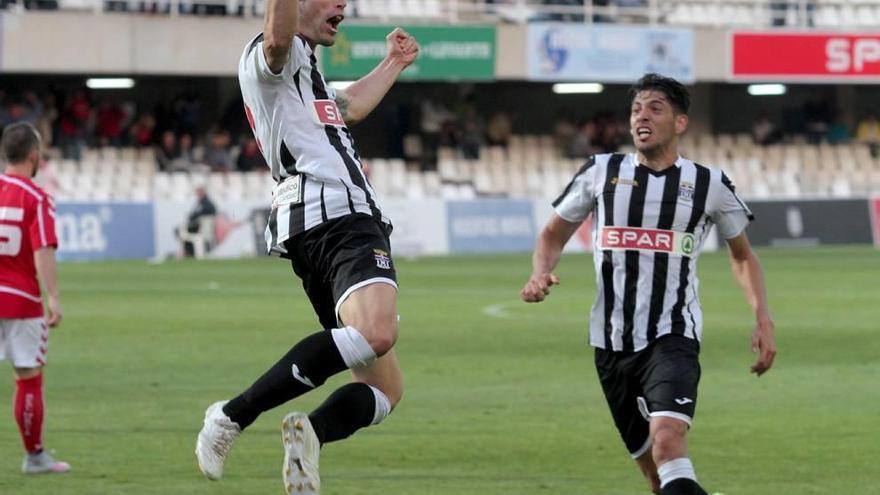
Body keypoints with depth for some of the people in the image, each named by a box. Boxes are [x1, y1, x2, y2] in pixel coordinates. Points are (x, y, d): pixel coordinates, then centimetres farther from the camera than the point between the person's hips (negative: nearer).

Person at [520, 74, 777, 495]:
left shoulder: (709, 184, 3)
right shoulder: (601, 172, 5)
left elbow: (742, 255, 17)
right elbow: (554, 234, 15)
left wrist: (763, 321, 5)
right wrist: (540, 273, -6)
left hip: (674, 337, -3)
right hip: (612, 341, 3)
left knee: (667, 440, -28)